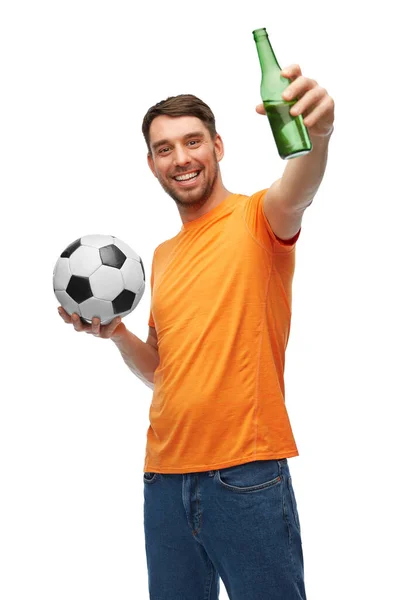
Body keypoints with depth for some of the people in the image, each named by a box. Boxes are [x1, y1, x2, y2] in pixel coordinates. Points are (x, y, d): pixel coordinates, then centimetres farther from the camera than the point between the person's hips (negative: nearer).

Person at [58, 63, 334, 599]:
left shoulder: (257, 219, -4)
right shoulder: (163, 256, 15)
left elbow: (296, 193, -29)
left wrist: (316, 135, -50)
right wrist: (116, 334, 3)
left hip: (246, 474, -6)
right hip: (164, 476, 6)